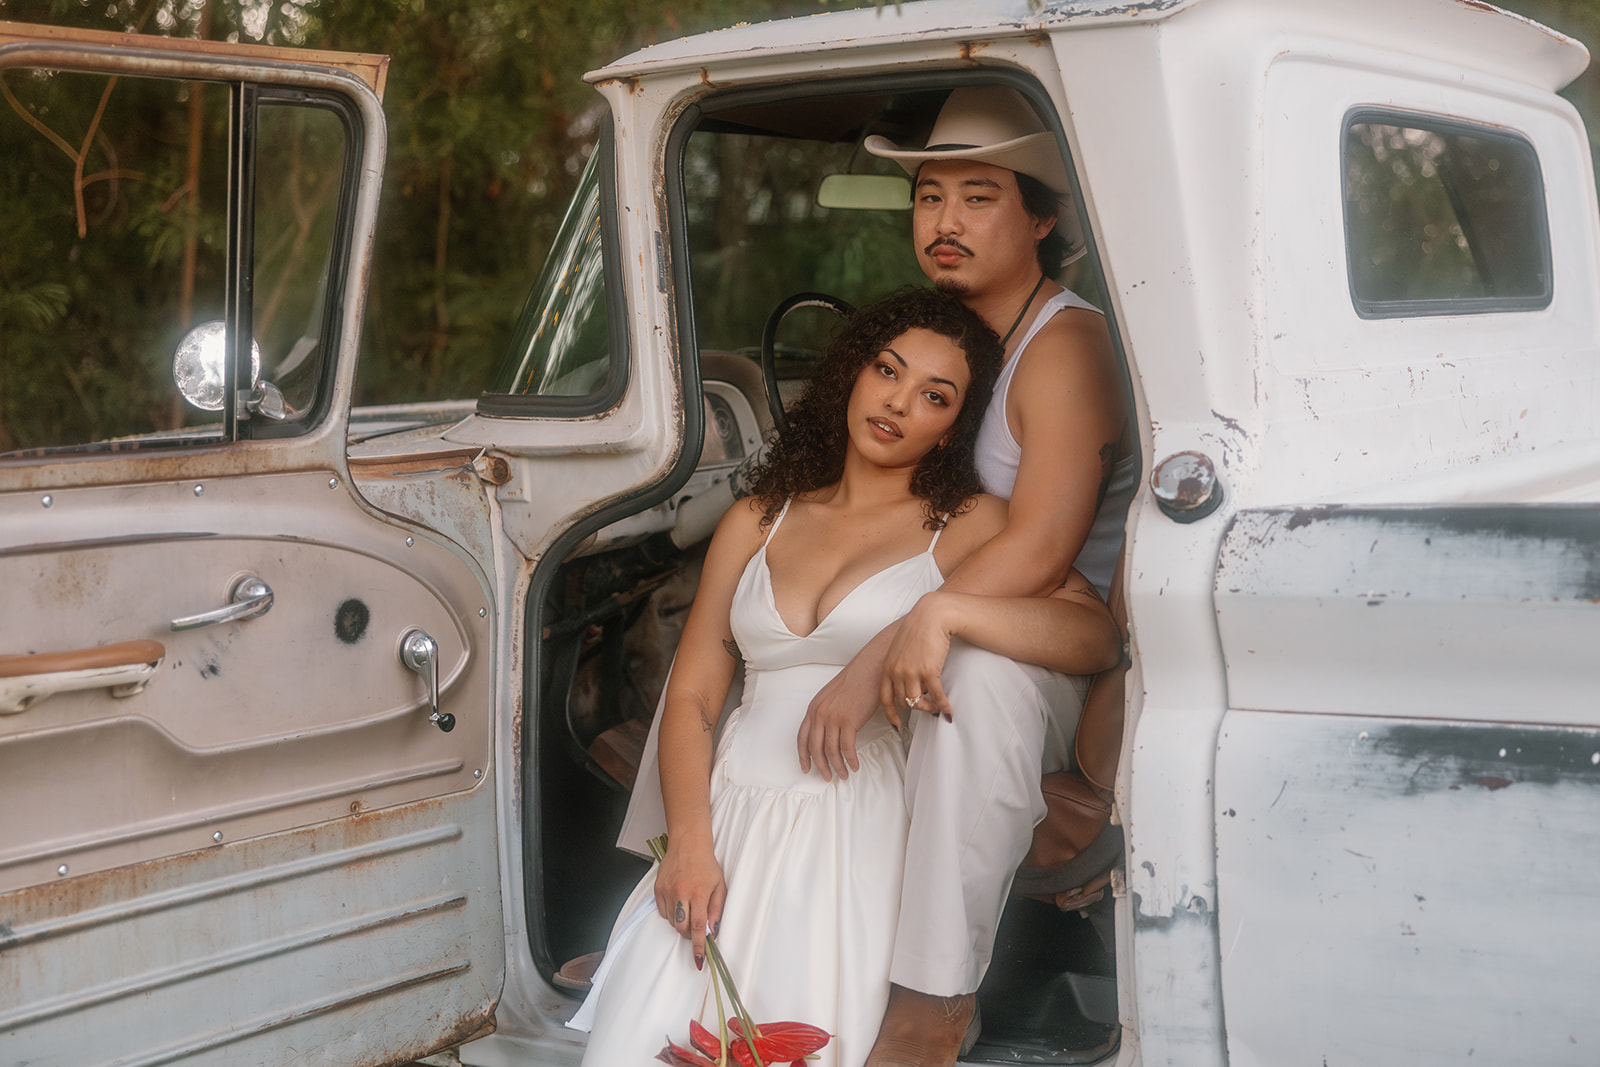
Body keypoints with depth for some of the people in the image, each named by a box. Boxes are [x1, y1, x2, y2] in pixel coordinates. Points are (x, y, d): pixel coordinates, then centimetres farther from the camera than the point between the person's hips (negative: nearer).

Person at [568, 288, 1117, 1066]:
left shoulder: (967, 527, 7)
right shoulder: (757, 522, 19)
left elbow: (1095, 630, -8)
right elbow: (692, 694, 13)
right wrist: (688, 843, -3)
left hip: (861, 830, -3)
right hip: (732, 821, 4)